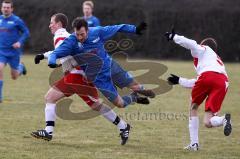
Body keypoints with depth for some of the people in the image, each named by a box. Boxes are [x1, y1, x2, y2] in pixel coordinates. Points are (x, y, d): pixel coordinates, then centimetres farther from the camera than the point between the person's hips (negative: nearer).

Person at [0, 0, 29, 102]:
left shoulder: (17, 20, -9)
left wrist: (20, 42, -16)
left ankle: (20, 67, 45)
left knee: (14, 77, 9)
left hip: (14, 52, -2)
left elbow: (26, 32, -2)